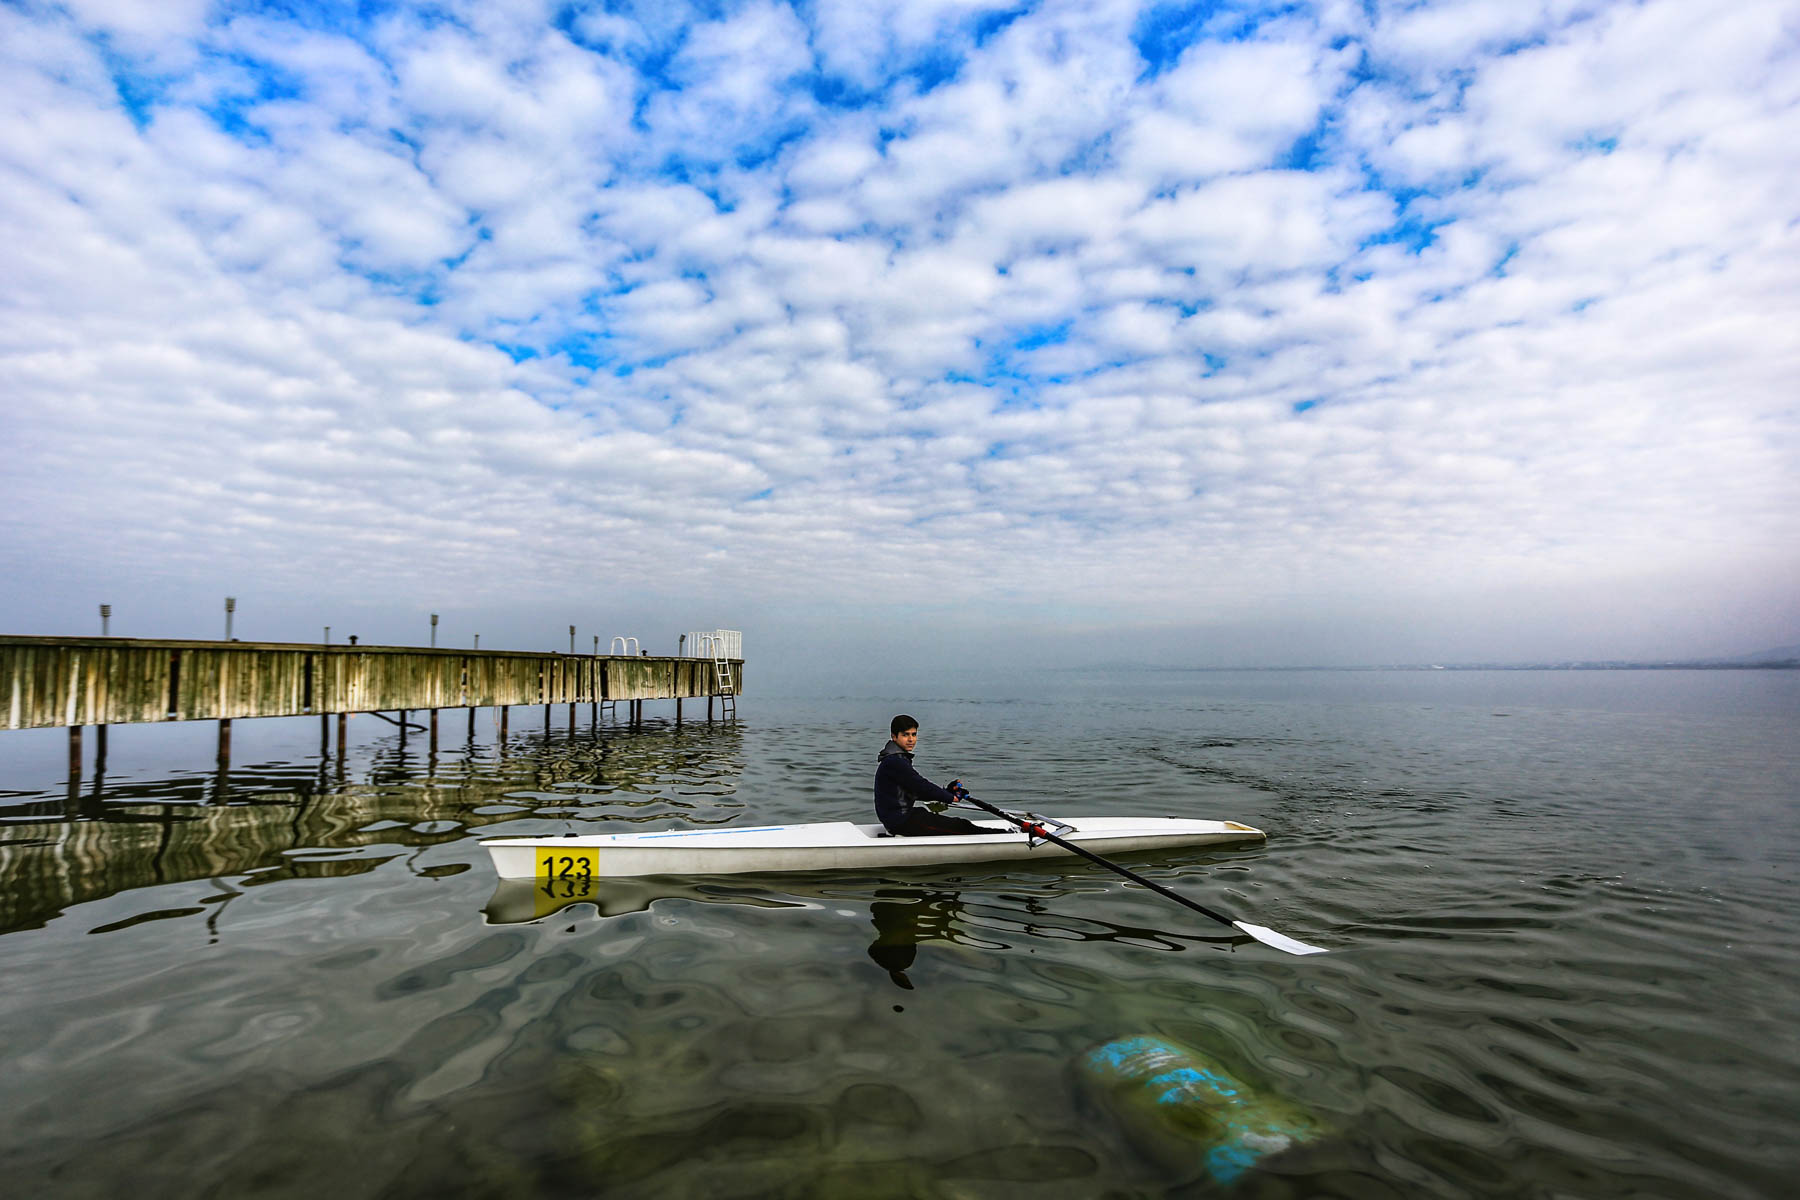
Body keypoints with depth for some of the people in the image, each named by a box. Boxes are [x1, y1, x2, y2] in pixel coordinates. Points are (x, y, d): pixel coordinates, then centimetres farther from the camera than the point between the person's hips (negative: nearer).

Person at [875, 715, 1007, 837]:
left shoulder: (897, 759, 15)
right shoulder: (894, 762, -18)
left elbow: (916, 792, 14)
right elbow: (920, 786, -18)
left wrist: (948, 791, 3)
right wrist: (950, 797, -6)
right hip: (901, 821, -10)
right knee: (961, 826, -8)